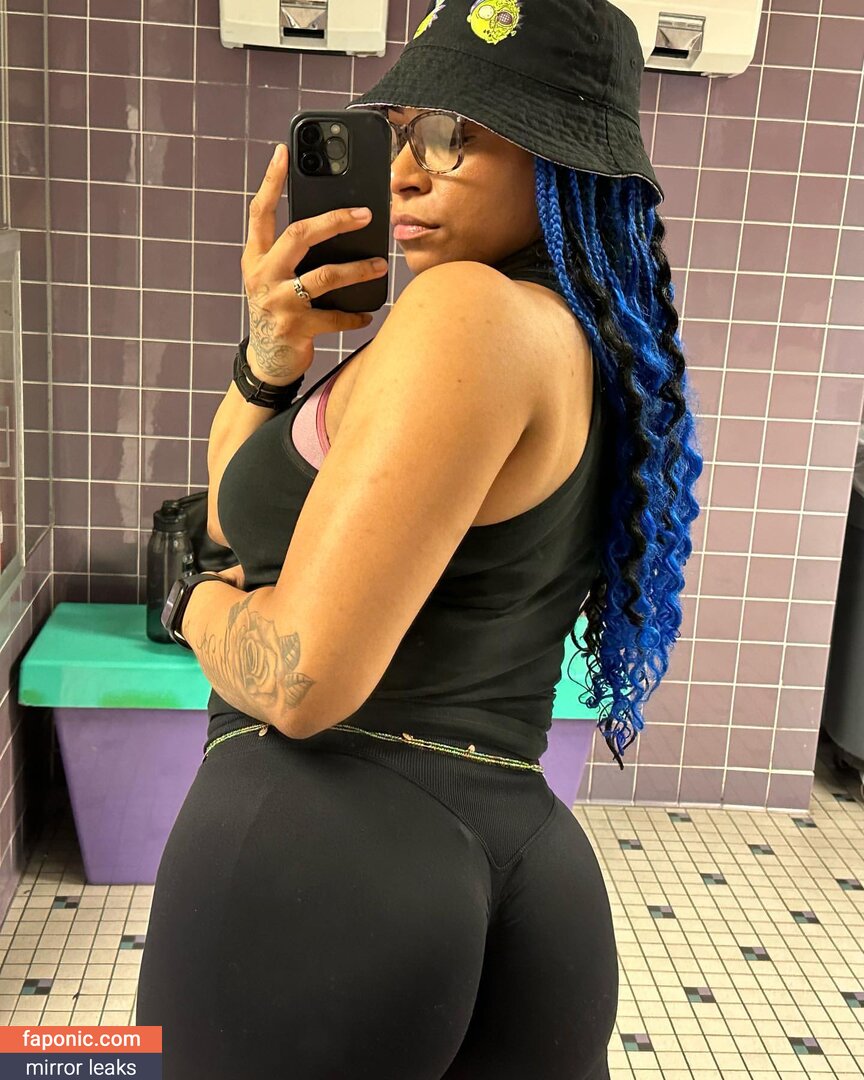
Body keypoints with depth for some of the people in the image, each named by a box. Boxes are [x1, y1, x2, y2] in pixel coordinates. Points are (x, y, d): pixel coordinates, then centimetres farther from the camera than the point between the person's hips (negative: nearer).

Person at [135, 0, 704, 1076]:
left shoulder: (467, 309, -16)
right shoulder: (586, 344, 13)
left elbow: (302, 680, -21)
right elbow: (236, 509, 16)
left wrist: (200, 602, 0)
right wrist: (273, 349, -1)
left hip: (315, 839, -8)